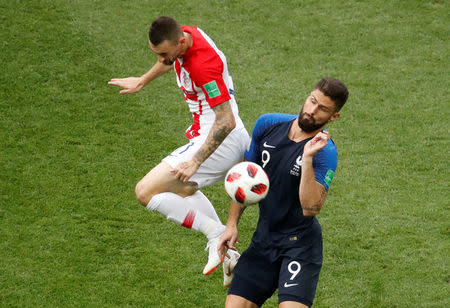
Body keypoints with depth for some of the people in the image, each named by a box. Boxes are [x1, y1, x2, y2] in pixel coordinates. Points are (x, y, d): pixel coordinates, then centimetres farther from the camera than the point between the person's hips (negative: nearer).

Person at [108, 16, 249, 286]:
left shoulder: (203, 65, -29)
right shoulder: (184, 34, -1)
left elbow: (226, 122, -29)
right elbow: (171, 60, 26)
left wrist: (195, 162, -31)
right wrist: (142, 81, 39)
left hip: (221, 140, -11)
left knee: (146, 192, -10)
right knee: (182, 189, 33)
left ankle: (215, 234, -12)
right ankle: (229, 254, 23)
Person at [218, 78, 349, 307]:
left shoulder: (325, 152, -17)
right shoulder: (267, 124, -2)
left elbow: (310, 208, -28)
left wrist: (308, 159, -33)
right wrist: (232, 223, 8)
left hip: (300, 243, -5)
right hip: (263, 239, 5)